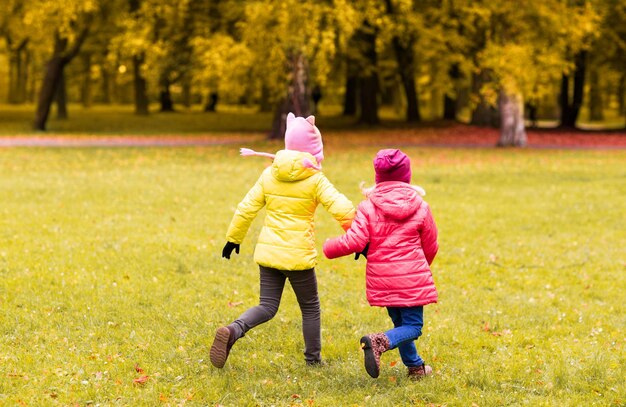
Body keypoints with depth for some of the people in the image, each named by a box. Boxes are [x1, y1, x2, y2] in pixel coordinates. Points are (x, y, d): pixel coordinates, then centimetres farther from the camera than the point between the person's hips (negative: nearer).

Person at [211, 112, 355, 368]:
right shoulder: (315, 179, -8)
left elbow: (246, 208, 6)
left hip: (268, 251, 4)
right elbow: (343, 210, -16)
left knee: (267, 306, 9)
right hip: (298, 255, -4)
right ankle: (313, 360, 21)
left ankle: (232, 331, -18)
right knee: (310, 308, 15)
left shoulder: (270, 174, 3)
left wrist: (234, 238, 18)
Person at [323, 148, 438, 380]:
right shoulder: (420, 208, -1)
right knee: (412, 327, 1)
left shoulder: (368, 207, -5)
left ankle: (415, 367, 27)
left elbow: (355, 241, -14)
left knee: (401, 324, 21)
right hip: (412, 278, -2)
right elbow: (430, 247, 9)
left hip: (381, 278, 2)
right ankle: (379, 342, -26)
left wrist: (329, 247, 5)